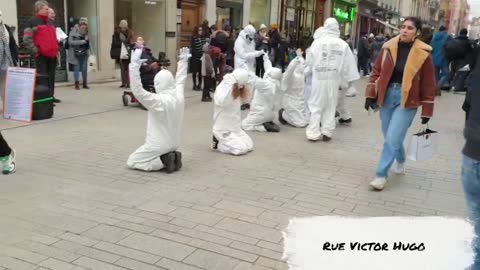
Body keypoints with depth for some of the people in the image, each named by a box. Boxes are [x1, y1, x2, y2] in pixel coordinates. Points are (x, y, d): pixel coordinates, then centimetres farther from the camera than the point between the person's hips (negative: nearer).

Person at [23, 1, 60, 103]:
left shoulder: (49, 22, 20)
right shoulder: (32, 22, -4)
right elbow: (27, 40, -11)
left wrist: (56, 50, 18)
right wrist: (35, 52, -15)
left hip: (52, 55, 7)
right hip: (41, 55, -7)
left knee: (51, 77, 11)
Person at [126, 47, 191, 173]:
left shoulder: (158, 101, -26)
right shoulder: (179, 97, -7)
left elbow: (137, 90, -31)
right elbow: (180, 80, 11)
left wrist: (134, 65, -35)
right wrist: (183, 61, 20)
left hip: (158, 145, -7)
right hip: (174, 144, 7)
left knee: (131, 162, 8)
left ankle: (163, 161, -7)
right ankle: (172, 156, 6)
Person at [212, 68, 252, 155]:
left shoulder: (238, 91, 8)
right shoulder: (222, 88, -16)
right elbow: (221, 102, -40)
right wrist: (229, 84, -37)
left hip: (236, 128, 8)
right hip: (223, 129, -8)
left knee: (249, 146, -3)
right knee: (241, 149, -20)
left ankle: (226, 141, 15)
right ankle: (218, 143, 3)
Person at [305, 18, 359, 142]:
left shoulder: (317, 42, -8)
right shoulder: (343, 44, -2)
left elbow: (309, 60, -2)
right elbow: (348, 64, 1)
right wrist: (350, 79, 9)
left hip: (319, 78, -1)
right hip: (334, 79, 2)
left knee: (316, 105, 5)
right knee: (330, 106, 12)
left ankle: (314, 132, 2)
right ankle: (327, 132, 12)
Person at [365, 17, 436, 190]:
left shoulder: (423, 53, -8)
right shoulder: (388, 47, 1)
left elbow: (428, 84, -4)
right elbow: (377, 72, 7)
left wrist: (426, 111, -3)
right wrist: (370, 95, 2)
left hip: (407, 100, -4)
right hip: (387, 95, 4)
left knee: (392, 138, -10)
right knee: (390, 136, 14)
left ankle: (381, 175, 2)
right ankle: (400, 161, 43)